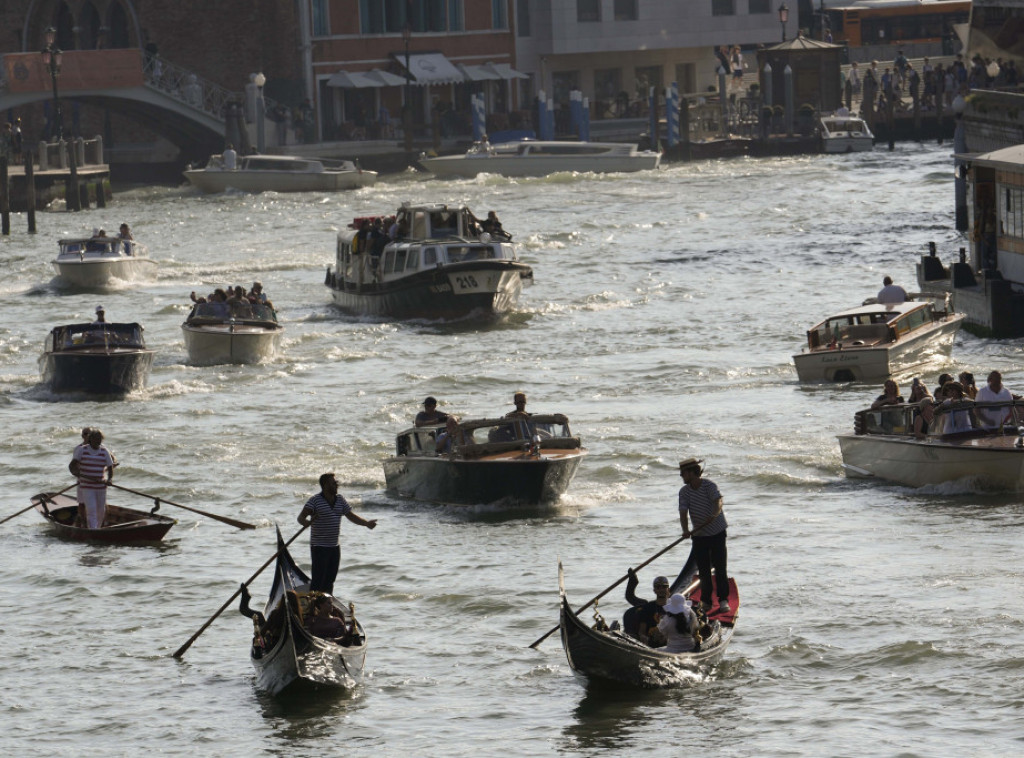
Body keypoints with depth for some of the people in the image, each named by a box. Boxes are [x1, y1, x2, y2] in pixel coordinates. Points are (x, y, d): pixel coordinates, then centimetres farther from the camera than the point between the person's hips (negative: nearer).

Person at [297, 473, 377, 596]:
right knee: (318, 580, -9)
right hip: (319, 547, -7)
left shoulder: (340, 500, 8)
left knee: (330, 580, 13)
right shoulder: (315, 501, -11)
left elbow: (351, 516, 16)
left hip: (335, 546, 7)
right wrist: (307, 522, -40)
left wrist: (367, 523, 5)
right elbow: (301, 517, -18)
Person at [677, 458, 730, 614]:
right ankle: (706, 601, 13)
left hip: (717, 532, -4)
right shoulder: (684, 491, -2)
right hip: (699, 535, 4)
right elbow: (683, 512, -11)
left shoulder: (709, 486, -14)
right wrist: (685, 530, -29)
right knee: (703, 570, 4)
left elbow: (718, 501, -32)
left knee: (720, 568, -6)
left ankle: (723, 600, 0)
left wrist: (714, 513, -53)